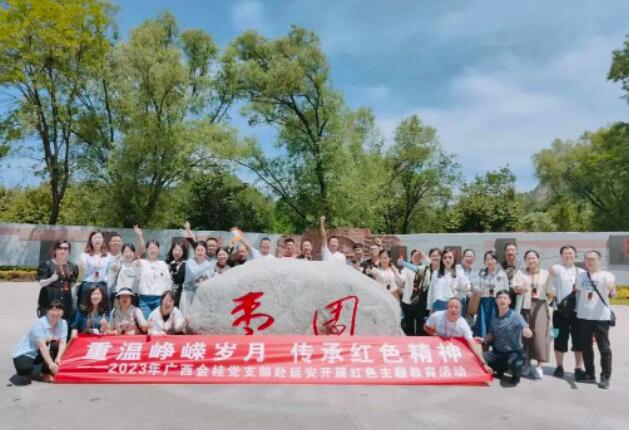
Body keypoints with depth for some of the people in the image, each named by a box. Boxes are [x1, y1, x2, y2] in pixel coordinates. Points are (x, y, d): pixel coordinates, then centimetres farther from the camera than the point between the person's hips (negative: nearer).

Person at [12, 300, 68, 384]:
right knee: (26, 369, -33)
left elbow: (62, 343, -14)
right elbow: (42, 346, -34)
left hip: (39, 354, 6)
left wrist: (58, 358, -32)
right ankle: (24, 372, 5)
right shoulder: (39, 325, -26)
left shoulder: (63, 323, -9)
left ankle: (46, 373, -3)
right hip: (24, 353, -6)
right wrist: (50, 364, -40)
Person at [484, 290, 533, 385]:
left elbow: (529, 334, -23)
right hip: (498, 352, 4)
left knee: (514, 363, -38)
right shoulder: (494, 318, 3)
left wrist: (525, 330, -46)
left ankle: (516, 375, 4)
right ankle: (500, 369, 12)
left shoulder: (515, 315, -12)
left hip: (514, 352, -4)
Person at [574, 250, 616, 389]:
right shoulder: (581, 276, 8)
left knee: (604, 347, 3)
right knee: (585, 347, 12)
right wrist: (577, 309, 17)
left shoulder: (606, 276, -7)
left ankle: (605, 376, 14)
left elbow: (612, 293, -25)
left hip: (601, 317, -5)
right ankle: (590, 374, 25)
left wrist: (612, 290, -45)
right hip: (583, 317, 5)